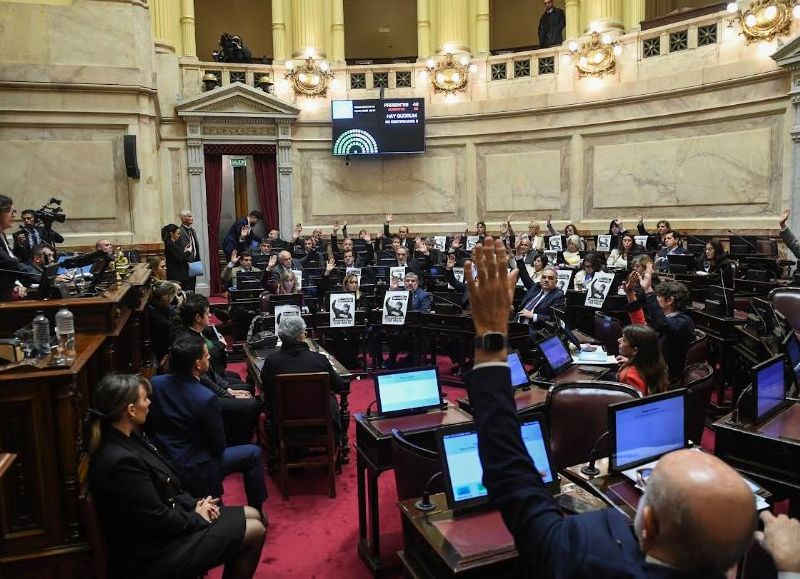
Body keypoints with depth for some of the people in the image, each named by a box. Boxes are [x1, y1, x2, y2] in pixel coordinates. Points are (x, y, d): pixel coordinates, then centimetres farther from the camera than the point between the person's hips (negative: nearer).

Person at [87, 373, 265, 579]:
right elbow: (159, 521, -24)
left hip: (166, 517, 10)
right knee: (255, 531, -5)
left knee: (253, 515, 12)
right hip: (153, 554, -9)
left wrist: (194, 503, -1)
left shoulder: (127, 438, 0)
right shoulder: (121, 462, -31)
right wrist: (198, 518, -9)